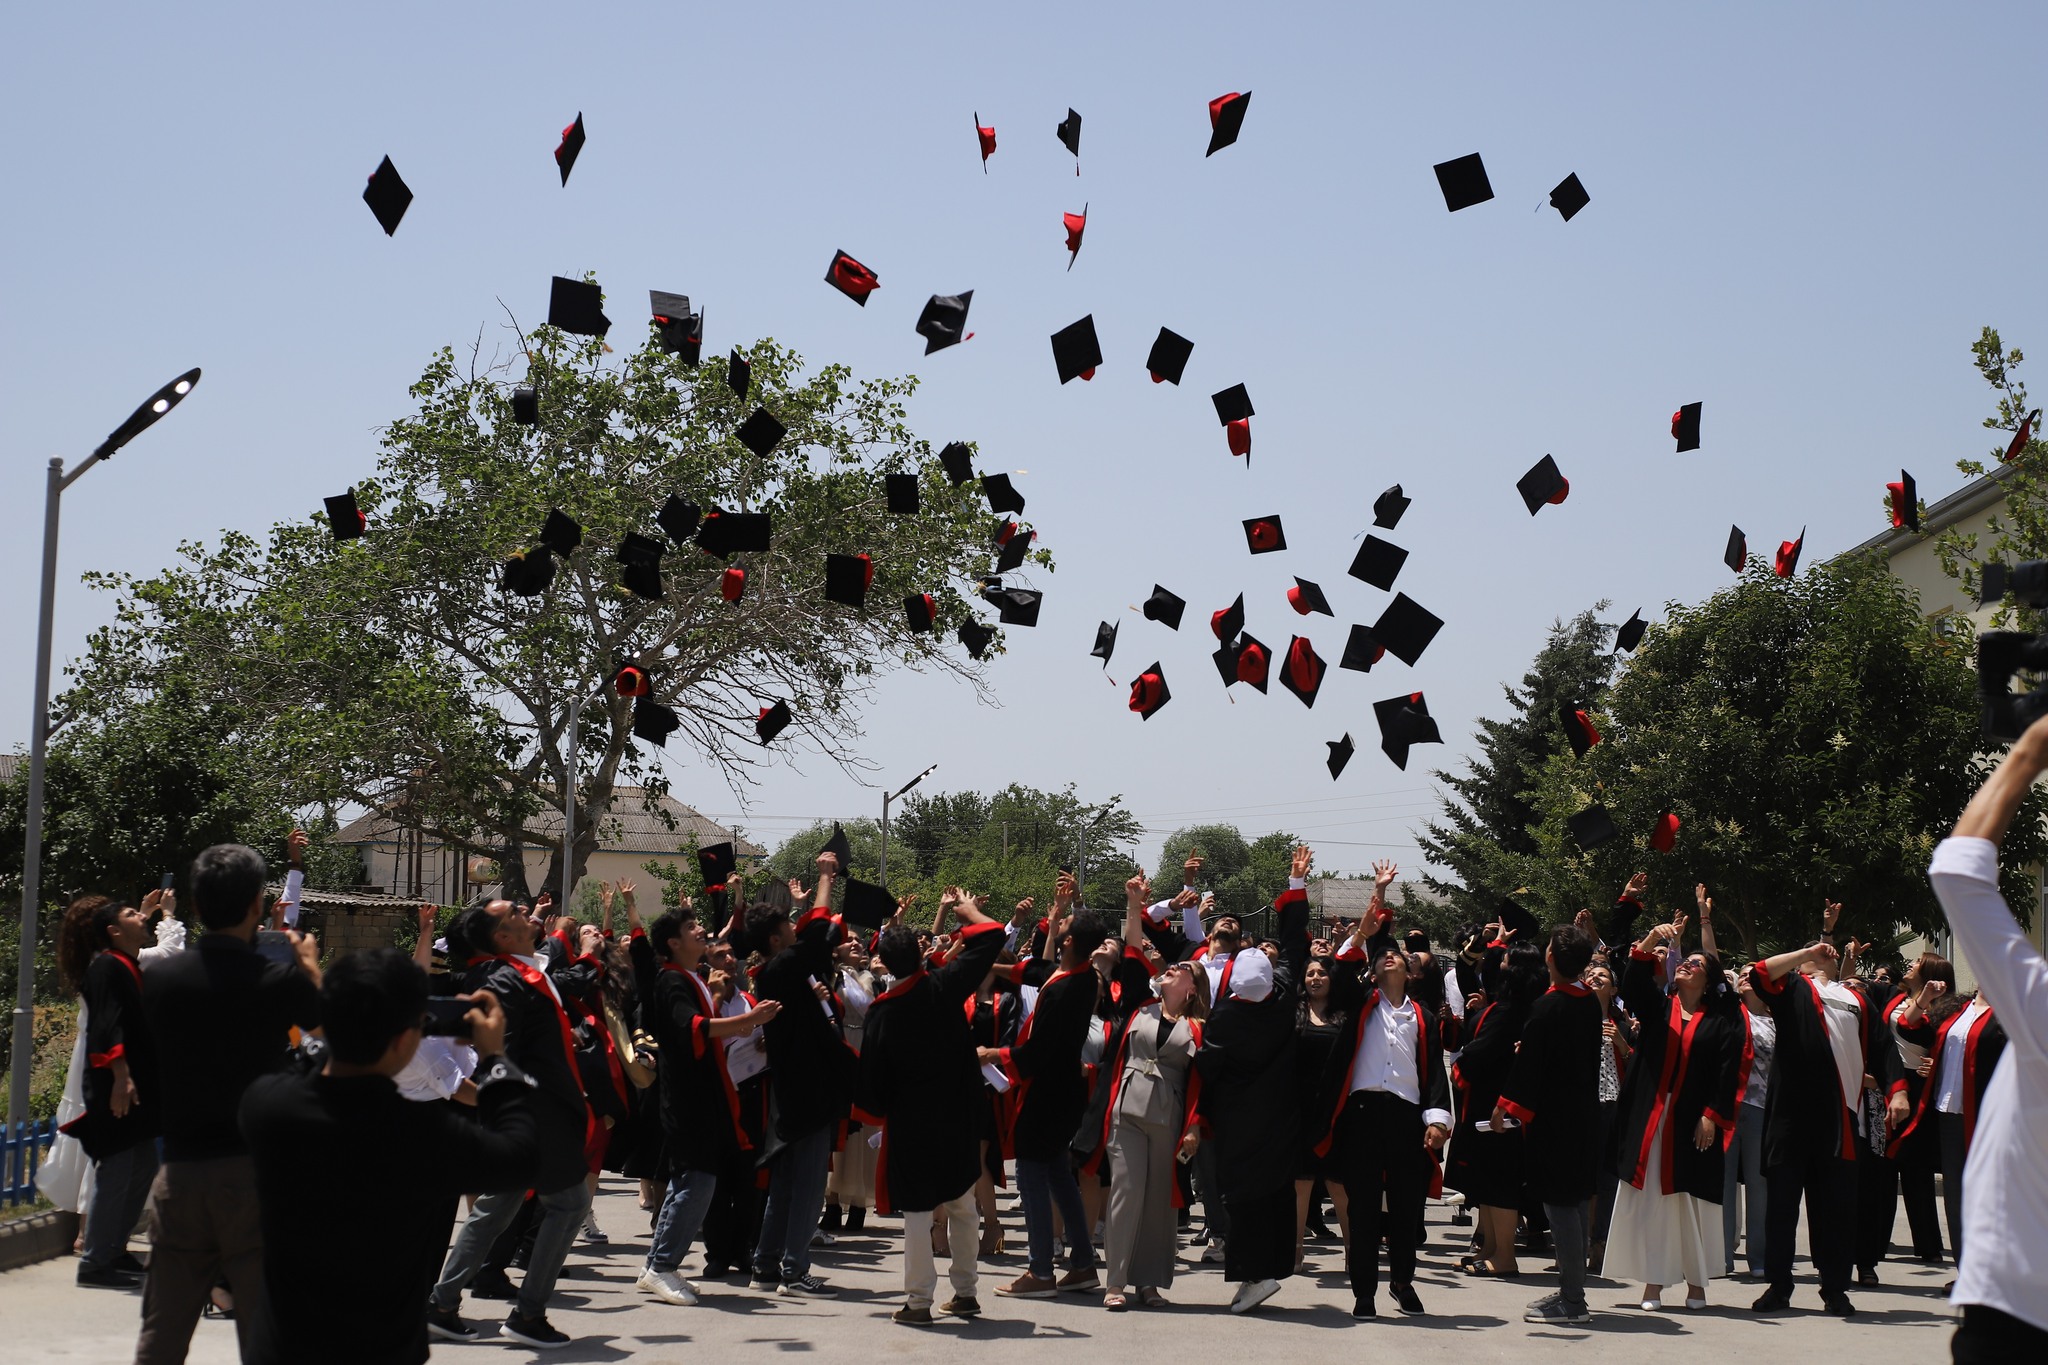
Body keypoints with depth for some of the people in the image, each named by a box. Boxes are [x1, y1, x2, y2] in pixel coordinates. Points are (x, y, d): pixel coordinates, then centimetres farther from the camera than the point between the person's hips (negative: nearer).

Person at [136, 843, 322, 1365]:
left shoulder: (159, 978, 0)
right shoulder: (281, 980, -11)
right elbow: (325, 1014, 10)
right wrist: (308, 962, 29)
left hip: (180, 1171, 4)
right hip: (257, 1168, -3)